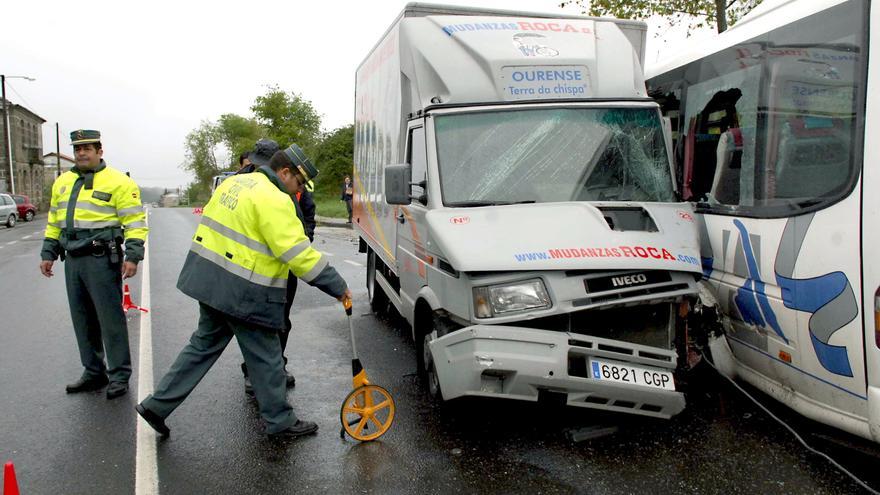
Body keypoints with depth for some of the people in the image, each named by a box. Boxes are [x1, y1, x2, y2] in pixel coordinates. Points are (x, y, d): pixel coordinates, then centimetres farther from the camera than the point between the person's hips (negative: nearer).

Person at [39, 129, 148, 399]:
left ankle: (119, 375, 7)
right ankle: (94, 373, 24)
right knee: (82, 321, 13)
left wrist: (132, 256, -17)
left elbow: (135, 222, -10)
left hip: (102, 260, -7)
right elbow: (54, 222, 22)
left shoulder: (117, 182, -6)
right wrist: (48, 253, 18)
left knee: (110, 319, -3)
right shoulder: (63, 182, 16)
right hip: (72, 260, 7)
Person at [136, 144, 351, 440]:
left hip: (208, 279, 9)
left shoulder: (236, 182, 11)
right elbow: (299, 254, -22)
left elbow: (215, 223, 19)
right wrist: (338, 287, -16)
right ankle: (281, 423, 19)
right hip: (243, 293, -9)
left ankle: (157, 404, 27)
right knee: (265, 358, 5)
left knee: (204, 345, 22)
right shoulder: (274, 200, -17)